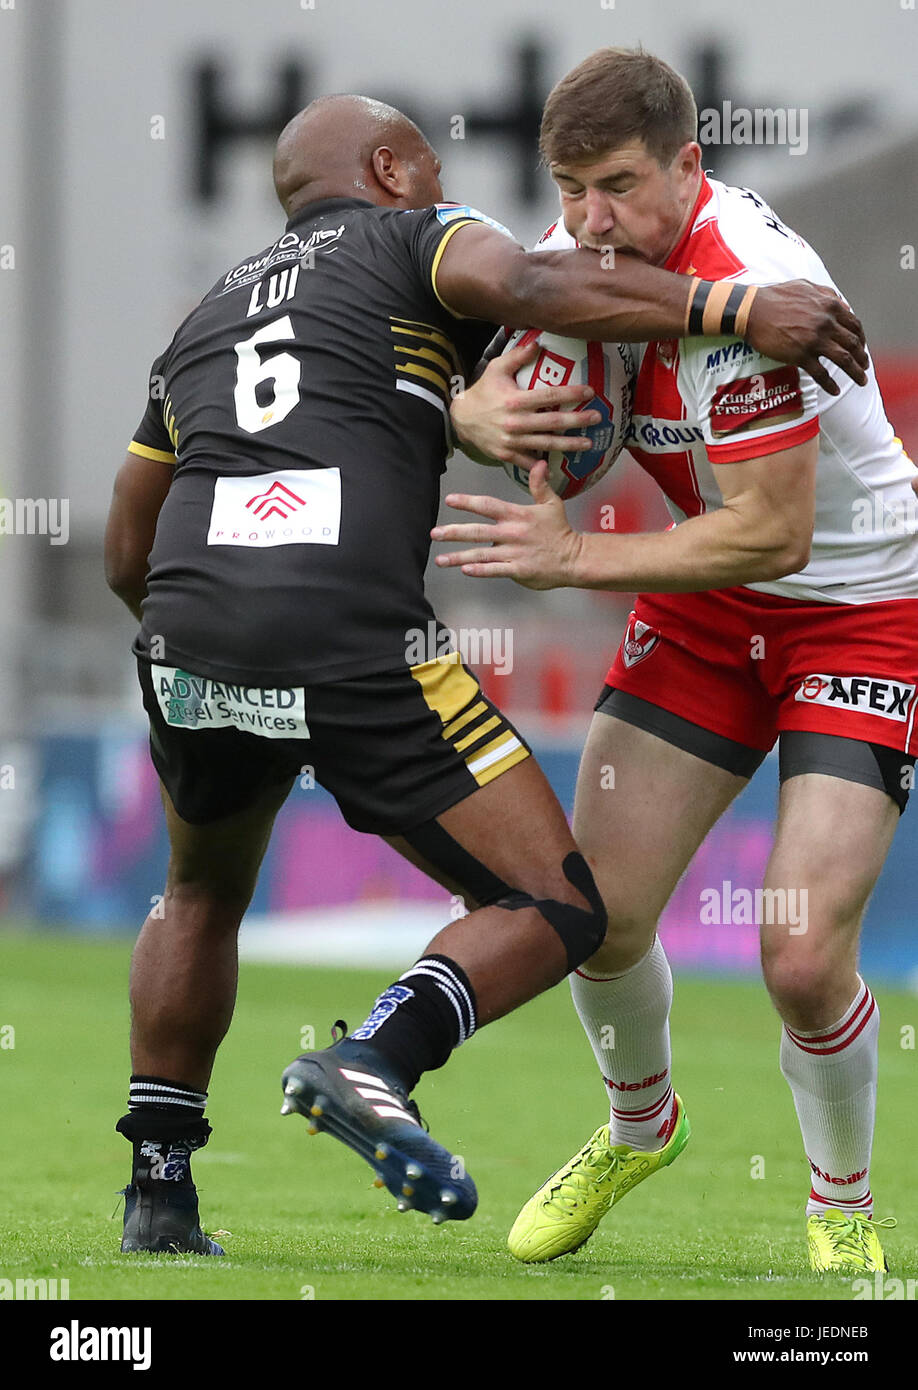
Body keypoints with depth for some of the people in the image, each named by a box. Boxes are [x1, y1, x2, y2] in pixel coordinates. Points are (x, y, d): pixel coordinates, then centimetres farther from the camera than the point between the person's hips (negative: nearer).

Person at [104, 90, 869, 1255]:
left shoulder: (206, 318, 30)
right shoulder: (420, 240, 15)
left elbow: (127, 557, 32)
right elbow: (518, 286, -10)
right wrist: (744, 311, -9)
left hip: (187, 635, 6)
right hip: (354, 646, -6)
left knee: (203, 898, 32)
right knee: (553, 912, 4)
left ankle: (159, 1191, 23)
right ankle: (377, 1062, -22)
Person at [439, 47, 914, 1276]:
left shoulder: (748, 286, -31)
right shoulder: (580, 251, -8)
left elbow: (771, 534, -30)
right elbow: (477, 394, 2)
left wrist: (577, 557, -32)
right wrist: (484, 414, -23)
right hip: (706, 603, 7)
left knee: (803, 957, -16)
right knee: (598, 910, -1)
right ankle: (639, 1126, 31)